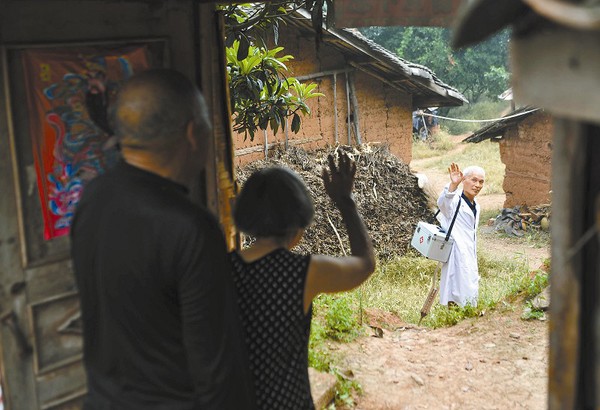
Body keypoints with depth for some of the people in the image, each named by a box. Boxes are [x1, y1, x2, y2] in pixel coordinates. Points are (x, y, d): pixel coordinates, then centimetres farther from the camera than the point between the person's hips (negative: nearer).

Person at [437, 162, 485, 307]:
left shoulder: (476, 207, 19)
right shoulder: (455, 200, -8)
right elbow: (442, 203, -35)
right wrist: (453, 185, -54)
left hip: (470, 260, 9)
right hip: (457, 258, -9)